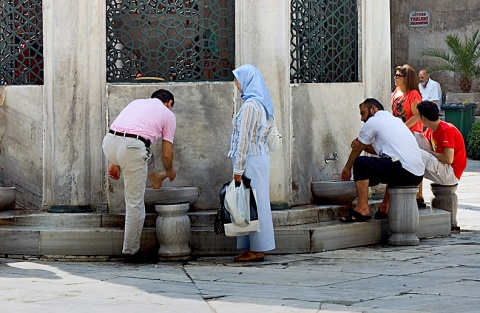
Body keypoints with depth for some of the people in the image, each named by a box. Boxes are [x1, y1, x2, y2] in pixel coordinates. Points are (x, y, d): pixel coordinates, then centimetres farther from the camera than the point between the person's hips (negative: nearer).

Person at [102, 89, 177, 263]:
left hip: (109, 142, 5)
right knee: (135, 204, 5)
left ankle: (154, 177, 53)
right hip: (132, 147, -5)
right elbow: (166, 154, 14)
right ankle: (131, 252, 10)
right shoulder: (168, 114, 17)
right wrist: (169, 171, 34)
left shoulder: (137, 102, 31)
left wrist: (114, 163, 32)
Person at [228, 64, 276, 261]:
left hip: (251, 159, -10)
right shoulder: (260, 103, 14)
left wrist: (238, 169, -16)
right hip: (260, 155, 10)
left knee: (252, 203, -5)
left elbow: (245, 138, -18)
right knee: (257, 202, 11)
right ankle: (256, 248, 14)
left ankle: (256, 250, -2)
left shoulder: (250, 105, -16)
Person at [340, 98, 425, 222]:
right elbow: (378, 149, 29)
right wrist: (359, 143, 11)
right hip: (418, 175, 9)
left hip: (404, 172, -9)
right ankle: (385, 208, 26)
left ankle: (363, 208, -12)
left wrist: (347, 168, 28)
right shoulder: (395, 120, 27)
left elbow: (357, 149, 13)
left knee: (360, 163, -12)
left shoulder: (373, 121, 2)